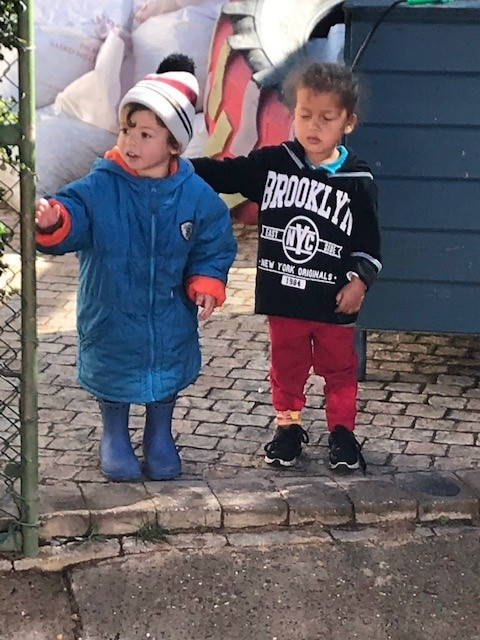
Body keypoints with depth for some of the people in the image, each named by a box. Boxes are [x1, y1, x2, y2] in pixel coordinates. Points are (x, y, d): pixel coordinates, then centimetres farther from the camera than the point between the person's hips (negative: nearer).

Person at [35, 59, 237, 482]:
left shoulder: (195, 195, -9)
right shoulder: (99, 187, -15)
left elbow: (215, 245, 0)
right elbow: (72, 216, -26)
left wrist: (207, 285, -13)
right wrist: (52, 222, -48)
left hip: (170, 321, 1)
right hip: (112, 317, -1)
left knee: (167, 379, 18)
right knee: (114, 379, 15)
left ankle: (160, 440, 42)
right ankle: (115, 439, 40)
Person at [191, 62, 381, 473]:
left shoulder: (358, 181, -8)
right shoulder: (271, 164, -5)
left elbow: (369, 241, -3)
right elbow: (223, 174, -2)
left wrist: (361, 280, -13)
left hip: (334, 300, -1)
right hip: (283, 296, 1)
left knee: (339, 368, 13)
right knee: (287, 365, 16)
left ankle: (342, 432, 28)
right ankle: (289, 426, 32)